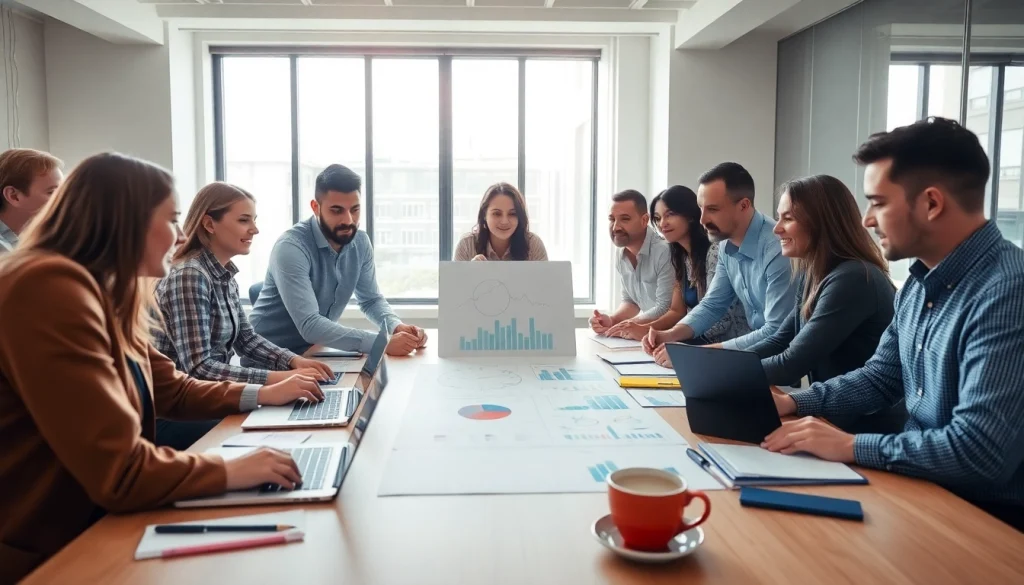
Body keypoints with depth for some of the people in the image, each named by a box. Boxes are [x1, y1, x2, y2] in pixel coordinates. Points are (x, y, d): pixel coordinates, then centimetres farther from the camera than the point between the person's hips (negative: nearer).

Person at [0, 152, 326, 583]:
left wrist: (261, 395, 10)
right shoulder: (51, 289, -25)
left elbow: (172, 390, 17)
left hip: (86, 527, 9)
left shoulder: (107, 294, 7)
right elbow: (117, 471, -27)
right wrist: (229, 471, -18)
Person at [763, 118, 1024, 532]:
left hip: (988, 515, -8)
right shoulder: (919, 284, 6)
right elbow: (879, 379, 15)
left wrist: (850, 446, -22)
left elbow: (979, 450, -31)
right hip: (922, 486, 8)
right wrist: (792, 402, 1)